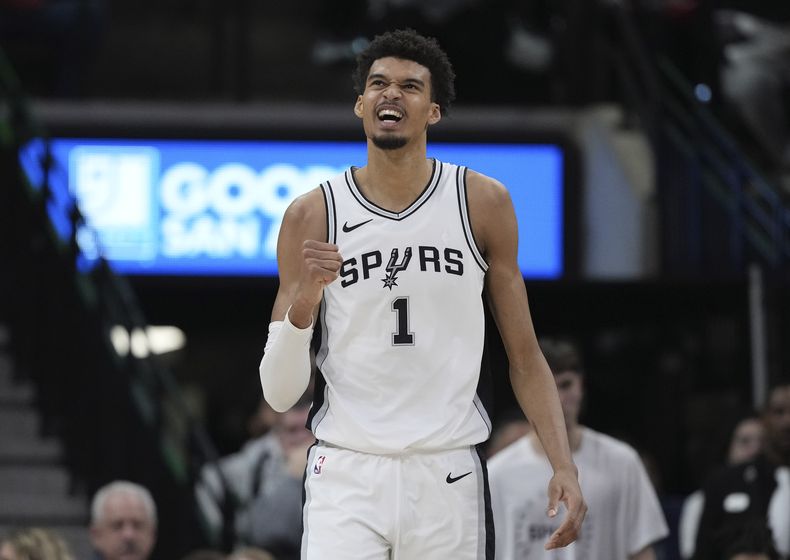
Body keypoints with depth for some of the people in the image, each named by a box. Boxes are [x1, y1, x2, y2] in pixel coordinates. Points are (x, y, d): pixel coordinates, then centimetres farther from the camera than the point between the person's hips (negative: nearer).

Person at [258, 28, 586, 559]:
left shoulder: (483, 202, 3)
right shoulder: (312, 215, 0)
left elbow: (525, 358, 8)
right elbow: (279, 393, 0)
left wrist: (564, 465, -4)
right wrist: (304, 300, -17)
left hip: (449, 476, 1)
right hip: (346, 475, -1)